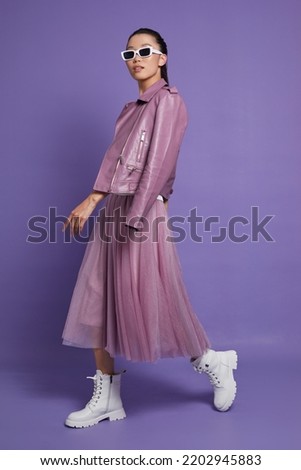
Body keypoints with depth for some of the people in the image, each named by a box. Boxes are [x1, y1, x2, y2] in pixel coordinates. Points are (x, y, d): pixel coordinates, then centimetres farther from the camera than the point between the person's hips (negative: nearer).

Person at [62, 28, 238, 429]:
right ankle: (107, 398, 15)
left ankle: (214, 365, 22)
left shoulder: (169, 101, -5)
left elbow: (158, 163, -15)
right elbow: (115, 158, 16)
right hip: (114, 212, 8)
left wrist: (136, 214, -22)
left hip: (144, 212, -8)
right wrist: (91, 201, 8)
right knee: (98, 302, 5)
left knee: (151, 302, -2)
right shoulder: (130, 109, 20)